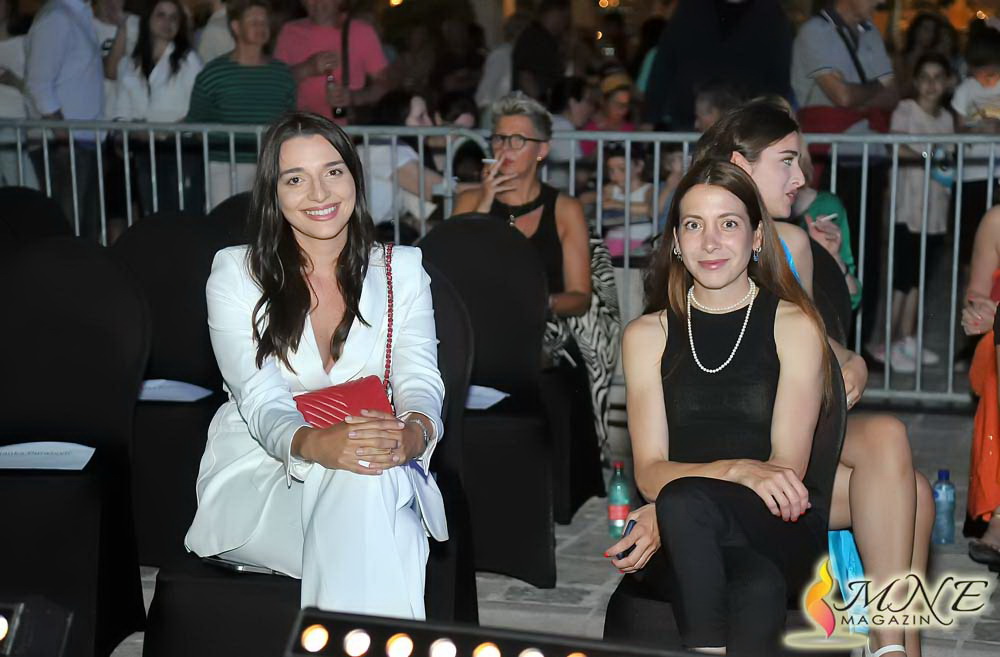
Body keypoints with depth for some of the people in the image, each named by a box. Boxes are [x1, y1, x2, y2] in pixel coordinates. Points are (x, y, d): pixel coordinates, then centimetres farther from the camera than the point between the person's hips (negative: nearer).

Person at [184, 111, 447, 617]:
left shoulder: (402, 270, 8)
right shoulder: (236, 273, 0)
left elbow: (420, 380, -6)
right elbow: (261, 401, -13)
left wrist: (412, 433, -33)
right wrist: (316, 444, -37)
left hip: (384, 477, 2)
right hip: (257, 475, -2)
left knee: (366, 481, -36)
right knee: (355, 479, -36)